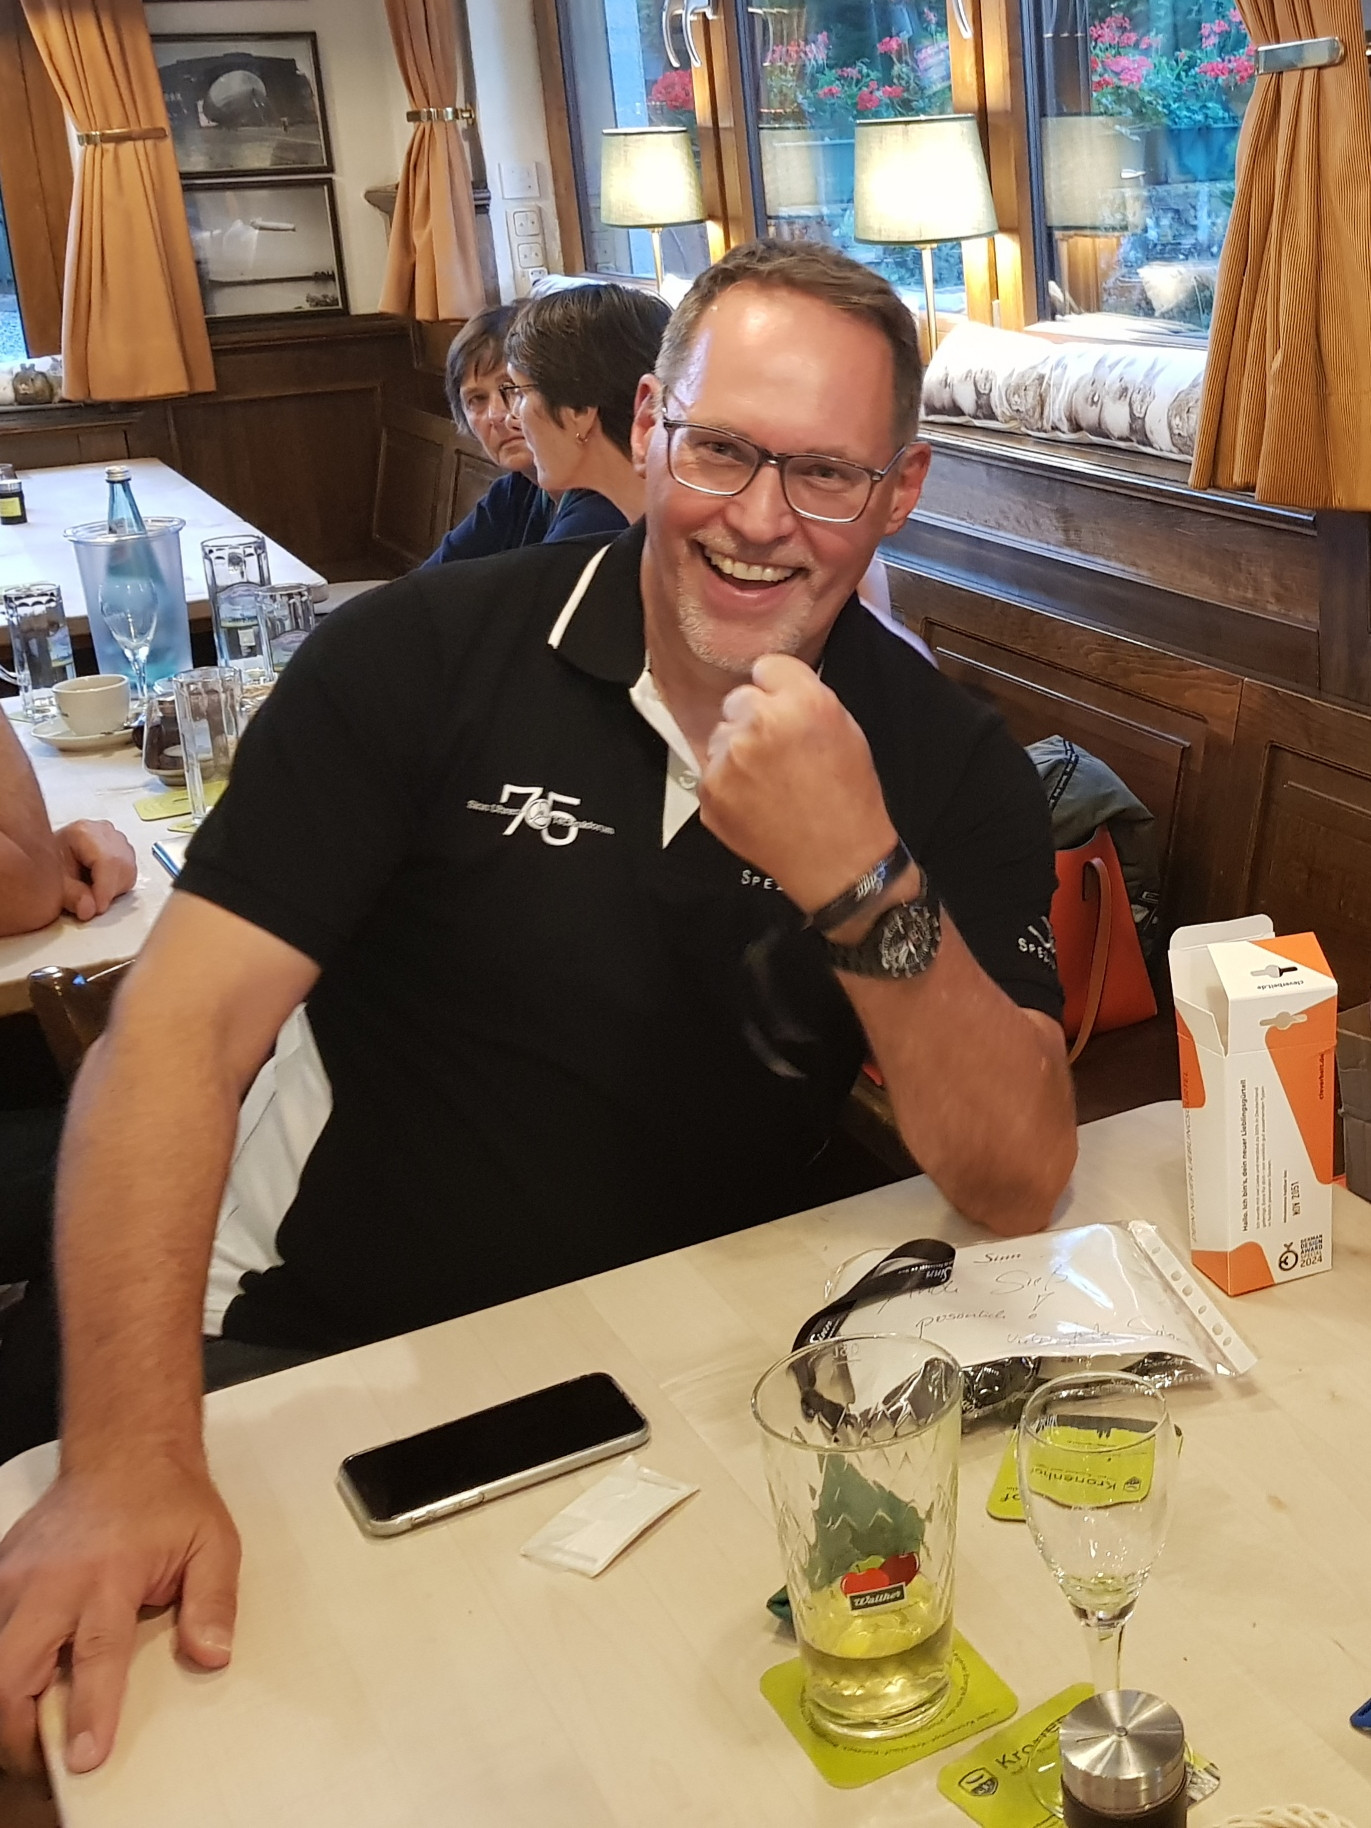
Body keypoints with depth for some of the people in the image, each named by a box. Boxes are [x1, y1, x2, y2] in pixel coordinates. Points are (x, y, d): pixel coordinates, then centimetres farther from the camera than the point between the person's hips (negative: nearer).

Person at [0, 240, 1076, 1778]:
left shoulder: (951, 766, -3)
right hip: (337, 1359, -2)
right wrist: (132, 1457, -27)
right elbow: (183, 1029, -15)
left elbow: (1017, 1189, -10)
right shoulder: (421, 657, -9)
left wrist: (863, 881, -27)